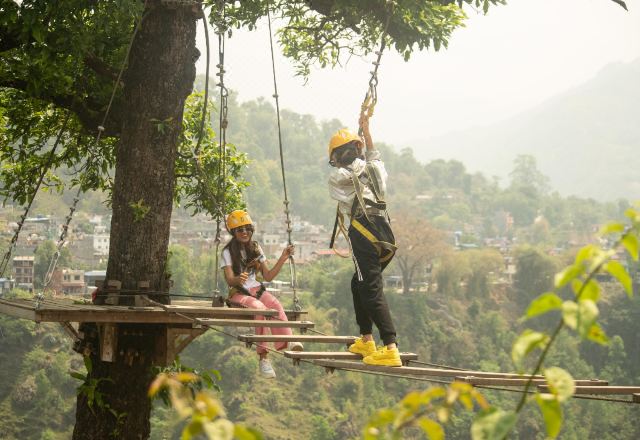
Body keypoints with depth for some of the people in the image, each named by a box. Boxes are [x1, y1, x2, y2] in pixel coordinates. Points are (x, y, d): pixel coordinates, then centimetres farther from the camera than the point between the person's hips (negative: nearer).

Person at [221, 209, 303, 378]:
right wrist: (238, 280, -37)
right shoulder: (228, 252, -1)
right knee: (260, 308, -35)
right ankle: (263, 357, -37)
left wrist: (282, 259, 3)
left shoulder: (255, 248, 13)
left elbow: (268, 276, 11)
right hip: (238, 293, -4)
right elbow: (229, 280, -13)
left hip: (256, 289, 4)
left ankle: (288, 340, -45)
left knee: (276, 304, -30)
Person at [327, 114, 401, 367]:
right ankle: (366, 341, 29)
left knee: (371, 291, -12)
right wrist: (366, 130, 46)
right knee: (359, 284, 23)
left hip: (362, 234, -7)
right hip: (385, 231, 7)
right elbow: (373, 156, 39)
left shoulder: (337, 177, 2)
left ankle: (390, 349, -24)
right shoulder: (374, 168, 15)